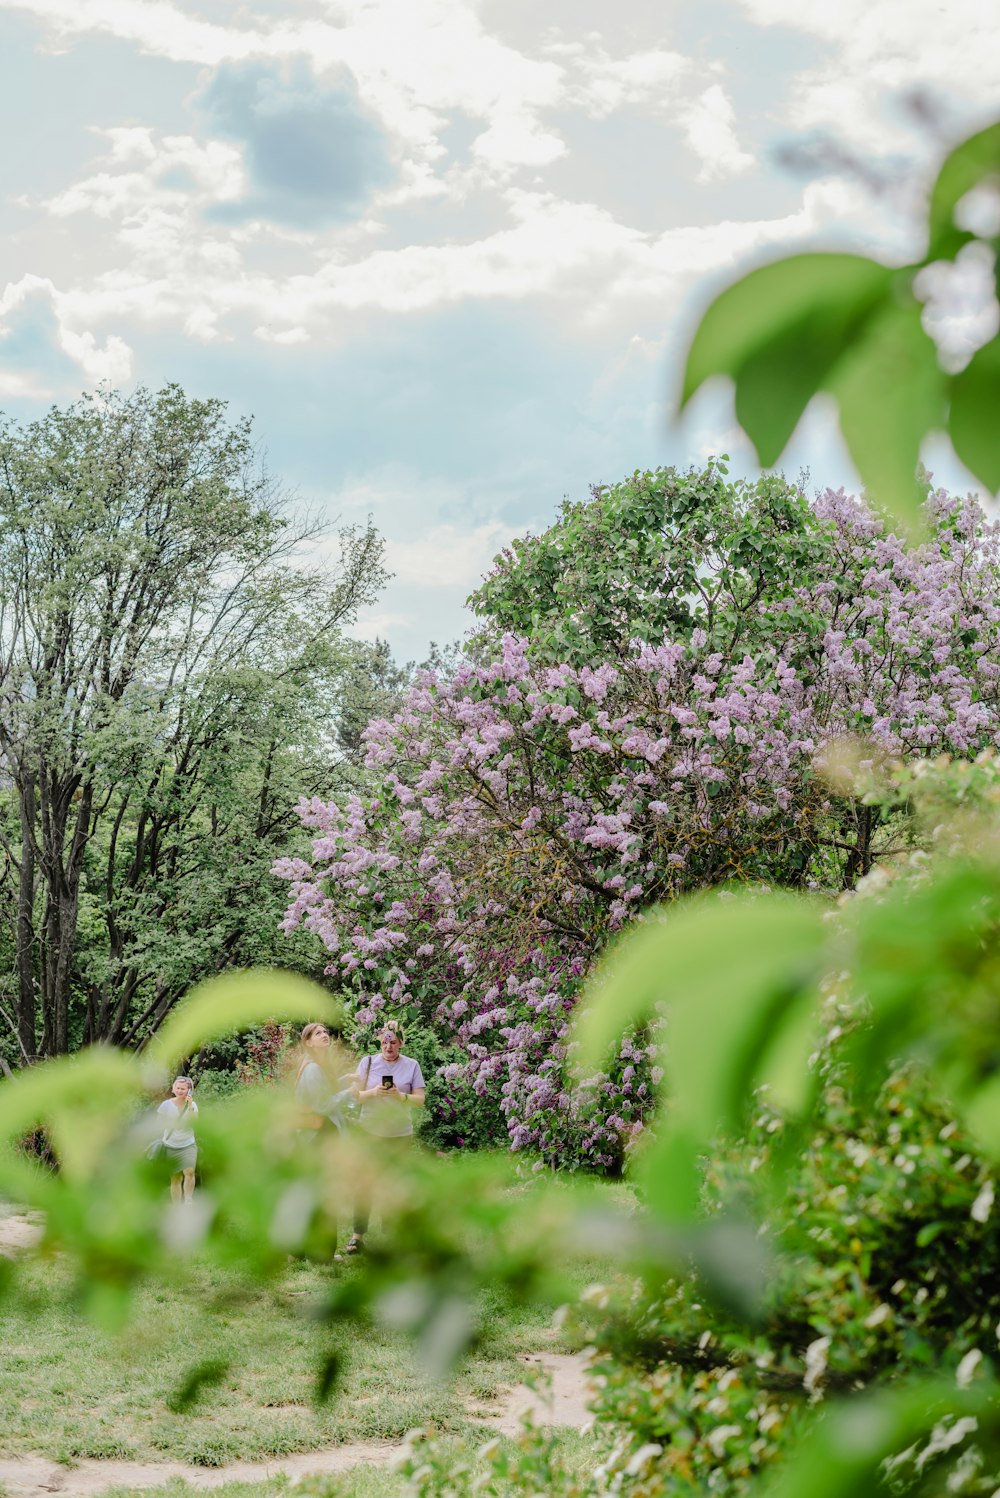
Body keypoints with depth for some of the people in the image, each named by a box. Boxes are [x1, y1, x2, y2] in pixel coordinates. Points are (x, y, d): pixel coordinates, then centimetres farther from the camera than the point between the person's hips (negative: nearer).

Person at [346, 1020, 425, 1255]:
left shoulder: (412, 1066, 1)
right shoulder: (367, 1062, 2)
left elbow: (420, 1100, -2)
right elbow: (356, 1095, 0)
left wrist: (401, 1096, -21)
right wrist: (373, 1092, -19)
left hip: (400, 1134, 0)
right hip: (370, 1131, 0)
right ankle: (358, 1235, -3)